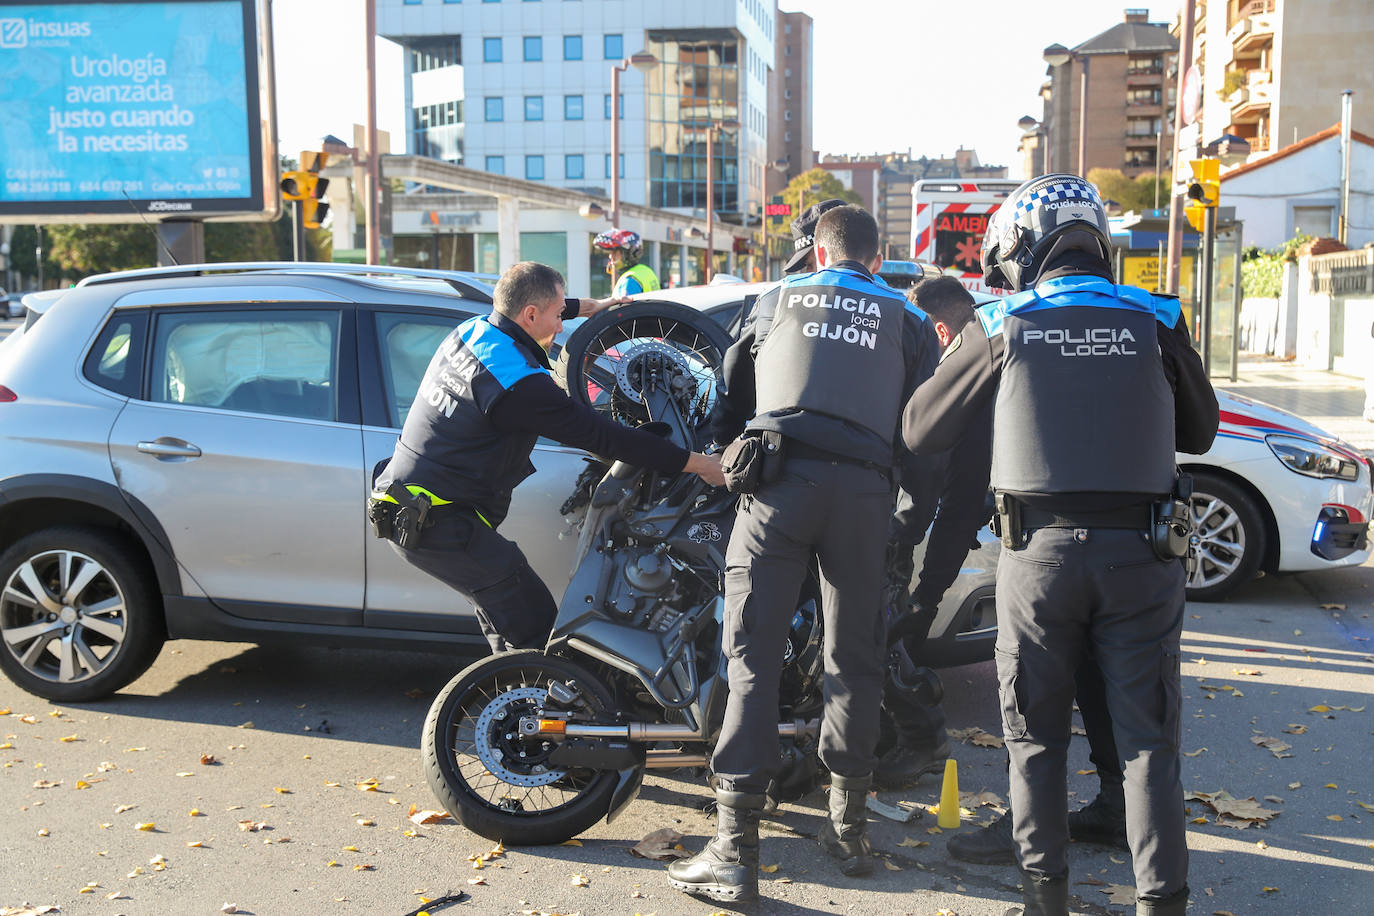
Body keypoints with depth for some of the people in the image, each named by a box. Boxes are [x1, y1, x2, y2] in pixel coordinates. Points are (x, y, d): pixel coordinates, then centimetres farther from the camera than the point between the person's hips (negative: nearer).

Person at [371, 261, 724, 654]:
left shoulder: (470, 330, 4)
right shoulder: (520, 385, -22)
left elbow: (514, 312, 30)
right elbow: (603, 437, -20)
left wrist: (589, 306, 36)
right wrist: (696, 463, -14)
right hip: (442, 526, -10)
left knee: (502, 607, 24)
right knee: (534, 621, -4)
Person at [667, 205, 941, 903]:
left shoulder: (779, 299, 23)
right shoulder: (907, 319, 22)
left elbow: (734, 384, 35)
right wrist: (907, 503, 28)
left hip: (779, 478, -1)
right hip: (864, 489, 1)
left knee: (754, 656, -5)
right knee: (854, 660, 11)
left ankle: (734, 850, -8)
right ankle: (848, 828, 19)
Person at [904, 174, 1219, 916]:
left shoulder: (1001, 327, -1)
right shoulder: (1156, 323, 3)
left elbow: (920, 432, 5)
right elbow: (1198, 432, 15)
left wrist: (957, 357, 23)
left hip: (1040, 552, -1)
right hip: (1141, 552, 1)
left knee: (1036, 736, 13)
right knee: (1148, 739, 9)